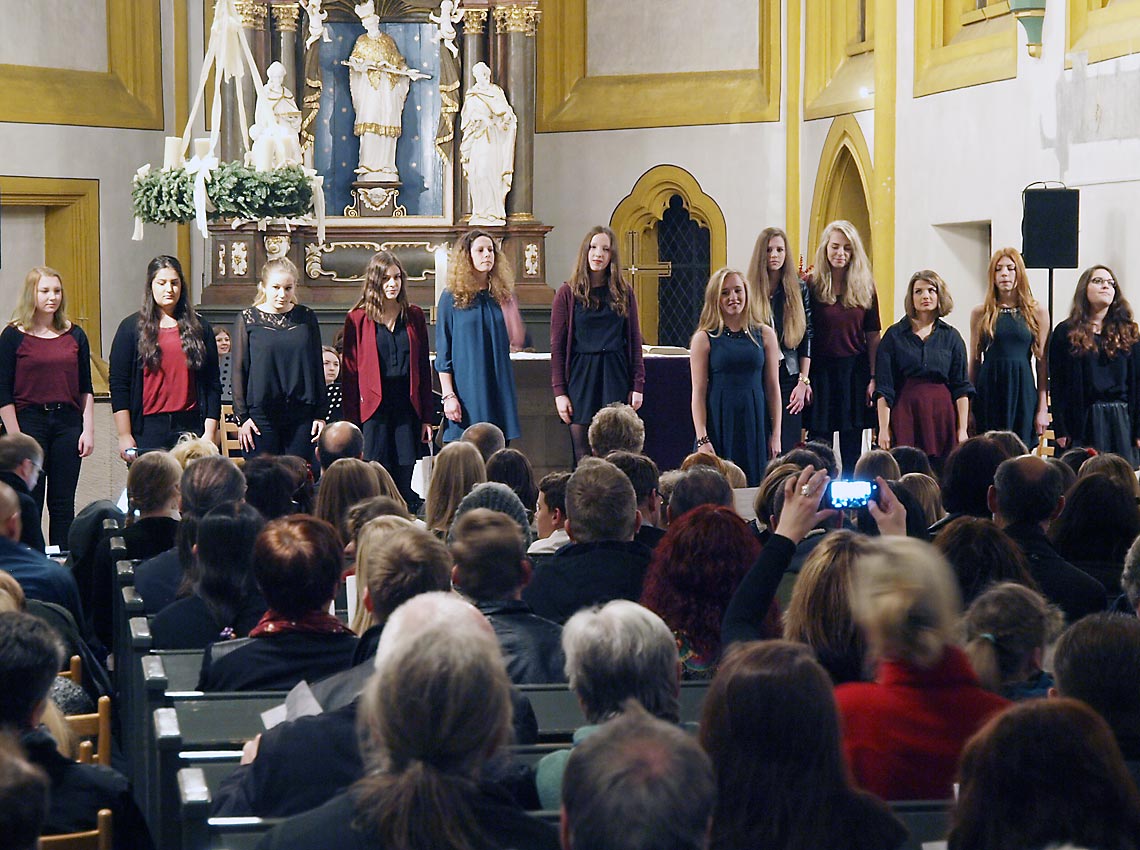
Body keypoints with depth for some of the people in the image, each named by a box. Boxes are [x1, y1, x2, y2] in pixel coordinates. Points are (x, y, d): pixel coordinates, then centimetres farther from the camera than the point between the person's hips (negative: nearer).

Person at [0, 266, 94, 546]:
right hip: (29, 422, -3)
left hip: (68, 423, 3)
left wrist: (88, 430, 4)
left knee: (63, 504, 5)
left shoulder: (75, 335, 8)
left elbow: (86, 389, 12)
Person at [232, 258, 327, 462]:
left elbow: (317, 367, 11)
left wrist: (320, 414, 6)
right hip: (261, 414, -2)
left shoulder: (306, 318, 8)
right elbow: (239, 370, 3)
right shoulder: (248, 319, 2)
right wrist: (242, 416, -2)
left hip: (301, 415, 2)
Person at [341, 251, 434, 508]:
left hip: (408, 408, 2)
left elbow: (424, 368, 11)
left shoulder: (414, 316, 10)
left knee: (404, 484, 1)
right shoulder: (358, 319, 2)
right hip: (373, 409, -2)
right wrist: (352, 421, -4)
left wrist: (427, 417, 6)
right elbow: (350, 371, 1)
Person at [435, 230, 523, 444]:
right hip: (466, 392, -3)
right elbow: (443, 353, -1)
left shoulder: (501, 295, 10)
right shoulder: (452, 298, 0)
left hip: (499, 390, 3)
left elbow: (516, 342, 11)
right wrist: (448, 396, -8)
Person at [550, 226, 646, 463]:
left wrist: (637, 386, 2)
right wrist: (559, 392, -5)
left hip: (615, 377, 1)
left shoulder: (624, 292, 9)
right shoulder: (568, 293, 3)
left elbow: (634, 341, 10)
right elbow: (557, 346, 2)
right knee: (583, 458, -1)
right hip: (581, 377, -1)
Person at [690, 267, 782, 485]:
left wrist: (776, 435, 3)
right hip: (719, 424, -2)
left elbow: (773, 388, 8)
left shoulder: (764, 334, 7)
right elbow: (699, 392, -1)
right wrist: (702, 440, -9)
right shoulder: (704, 338, 2)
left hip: (755, 425, 2)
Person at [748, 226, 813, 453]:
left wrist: (803, 382, -1)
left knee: (787, 449, -1)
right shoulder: (749, 290, 3)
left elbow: (807, 337, 6)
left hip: (789, 380, 1)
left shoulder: (798, 289, 6)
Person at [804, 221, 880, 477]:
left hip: (855, 372, 2)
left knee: (852, 450, 5)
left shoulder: (865, 288, 5)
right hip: (820, 372, -2)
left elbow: (873, 336, 6)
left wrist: (873, 378, -2)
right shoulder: (811, 287, -2)